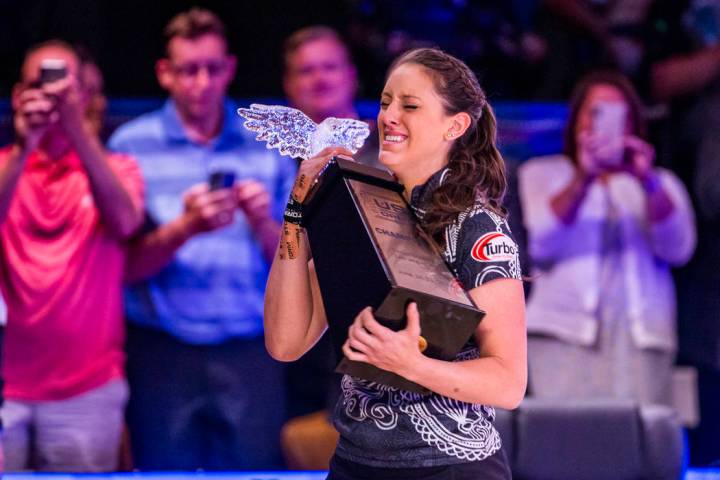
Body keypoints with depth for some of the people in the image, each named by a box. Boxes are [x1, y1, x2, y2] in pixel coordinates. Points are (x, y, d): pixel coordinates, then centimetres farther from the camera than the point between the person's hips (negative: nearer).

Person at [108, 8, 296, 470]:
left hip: (248, 350, 1)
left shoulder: (268, 146, 9)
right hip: (163, 350, -1)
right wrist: (186, 227, -17)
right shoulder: (132, 145, 4)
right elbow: (127, 267, -1)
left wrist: (263, 223, -11)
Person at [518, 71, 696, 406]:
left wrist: (647, 180, -12)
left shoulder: (658, 184, 22)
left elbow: (678, 249, 2)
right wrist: (584, 177, -15)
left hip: (642, 336, 1)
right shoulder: (542, 173, 19)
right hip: (564, 330, -1)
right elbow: (543, 243, -2)